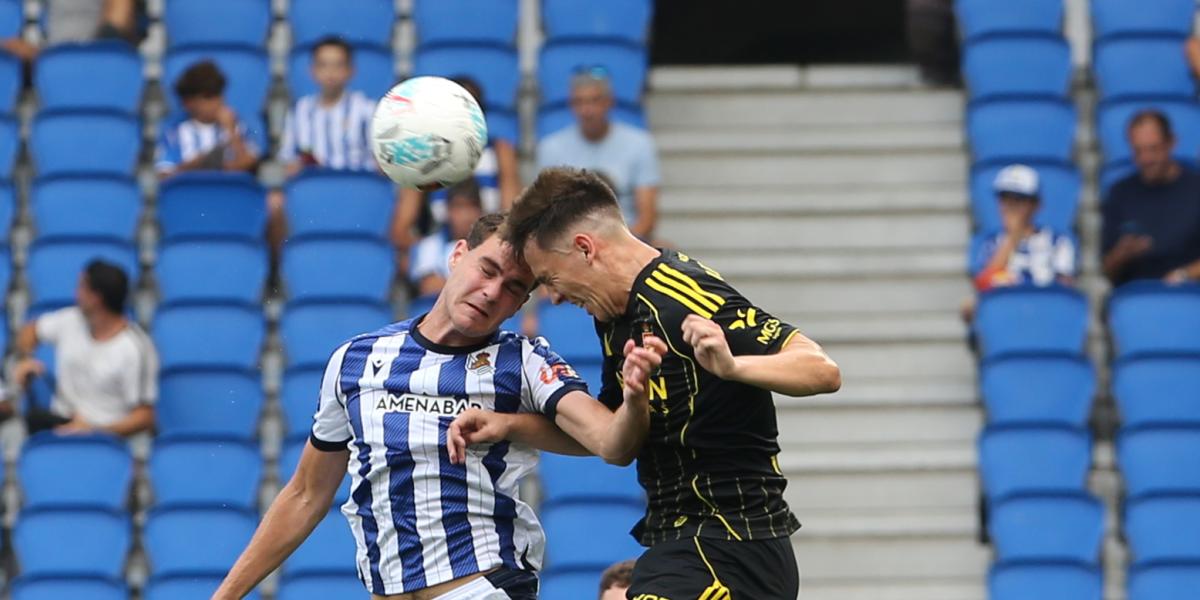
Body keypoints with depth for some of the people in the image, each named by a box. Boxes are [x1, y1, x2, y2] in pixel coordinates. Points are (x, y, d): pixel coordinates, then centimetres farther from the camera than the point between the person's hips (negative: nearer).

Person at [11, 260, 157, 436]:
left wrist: (93, 431, -24)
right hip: (61, 420, 5)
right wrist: (25, 359, 5)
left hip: (103, 434, -5)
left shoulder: (135, 349, -13)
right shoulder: (72, 320, 6)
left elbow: (145, 416, -12)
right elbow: (31, 330, 28)